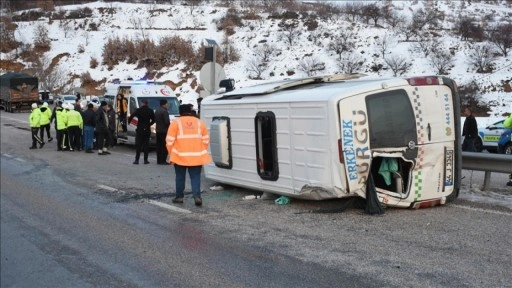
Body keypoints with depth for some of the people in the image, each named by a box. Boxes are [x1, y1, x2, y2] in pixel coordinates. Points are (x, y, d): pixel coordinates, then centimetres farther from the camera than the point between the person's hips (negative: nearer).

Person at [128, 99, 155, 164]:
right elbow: (153, 120, 8)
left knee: (138, 145, 2)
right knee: (146, 145, 6)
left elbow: (131, 116, -13)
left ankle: (137, 159, -3)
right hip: (147, 130, 2)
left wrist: (128, 121, 4)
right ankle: (145, 160, 5)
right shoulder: (150, 111, 2)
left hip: (140, 130, -2)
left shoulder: (138, 110, -8)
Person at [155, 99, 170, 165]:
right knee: (164, 146, -5)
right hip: (164, 131, -9)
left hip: (158, 130, 9)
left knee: (159, 146, 11)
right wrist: (170, 126, -5)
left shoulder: (157, 110, 13)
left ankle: (158, 160, 14)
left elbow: (155, 120, 19)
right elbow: (167, 122, -21)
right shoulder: (164, 111, -17)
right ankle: (162, 161, -7)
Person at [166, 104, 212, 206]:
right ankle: (197, 196, -9)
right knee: (195, 177, 6)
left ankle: (179, 197, 20)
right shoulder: (199, 122, 9)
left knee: (180, 177, 13)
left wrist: (171, 154, 7)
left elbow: (170, 140, -4)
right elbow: (206, 140, 10)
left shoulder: (176, 122, 0)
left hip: (180, 156, -1)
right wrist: (203, 152, 19)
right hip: (197, 157, 2)